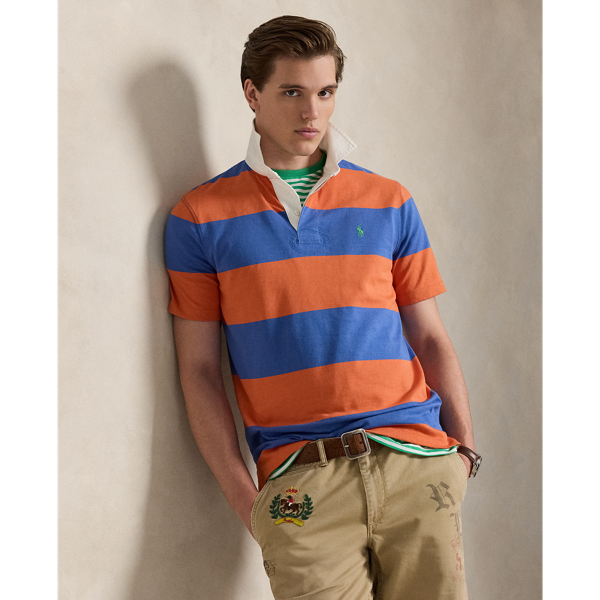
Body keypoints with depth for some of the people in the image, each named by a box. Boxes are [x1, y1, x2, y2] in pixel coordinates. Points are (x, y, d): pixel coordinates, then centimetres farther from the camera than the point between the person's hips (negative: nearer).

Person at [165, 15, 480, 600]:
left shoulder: (390, 202, 13)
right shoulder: (201, 217, 6)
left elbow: (430, 339, 14)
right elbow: (199, 369, 4)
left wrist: (464, 449, 2)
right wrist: (242, 497, -3)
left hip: (417, 459, 2)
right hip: (301, 478, -2)